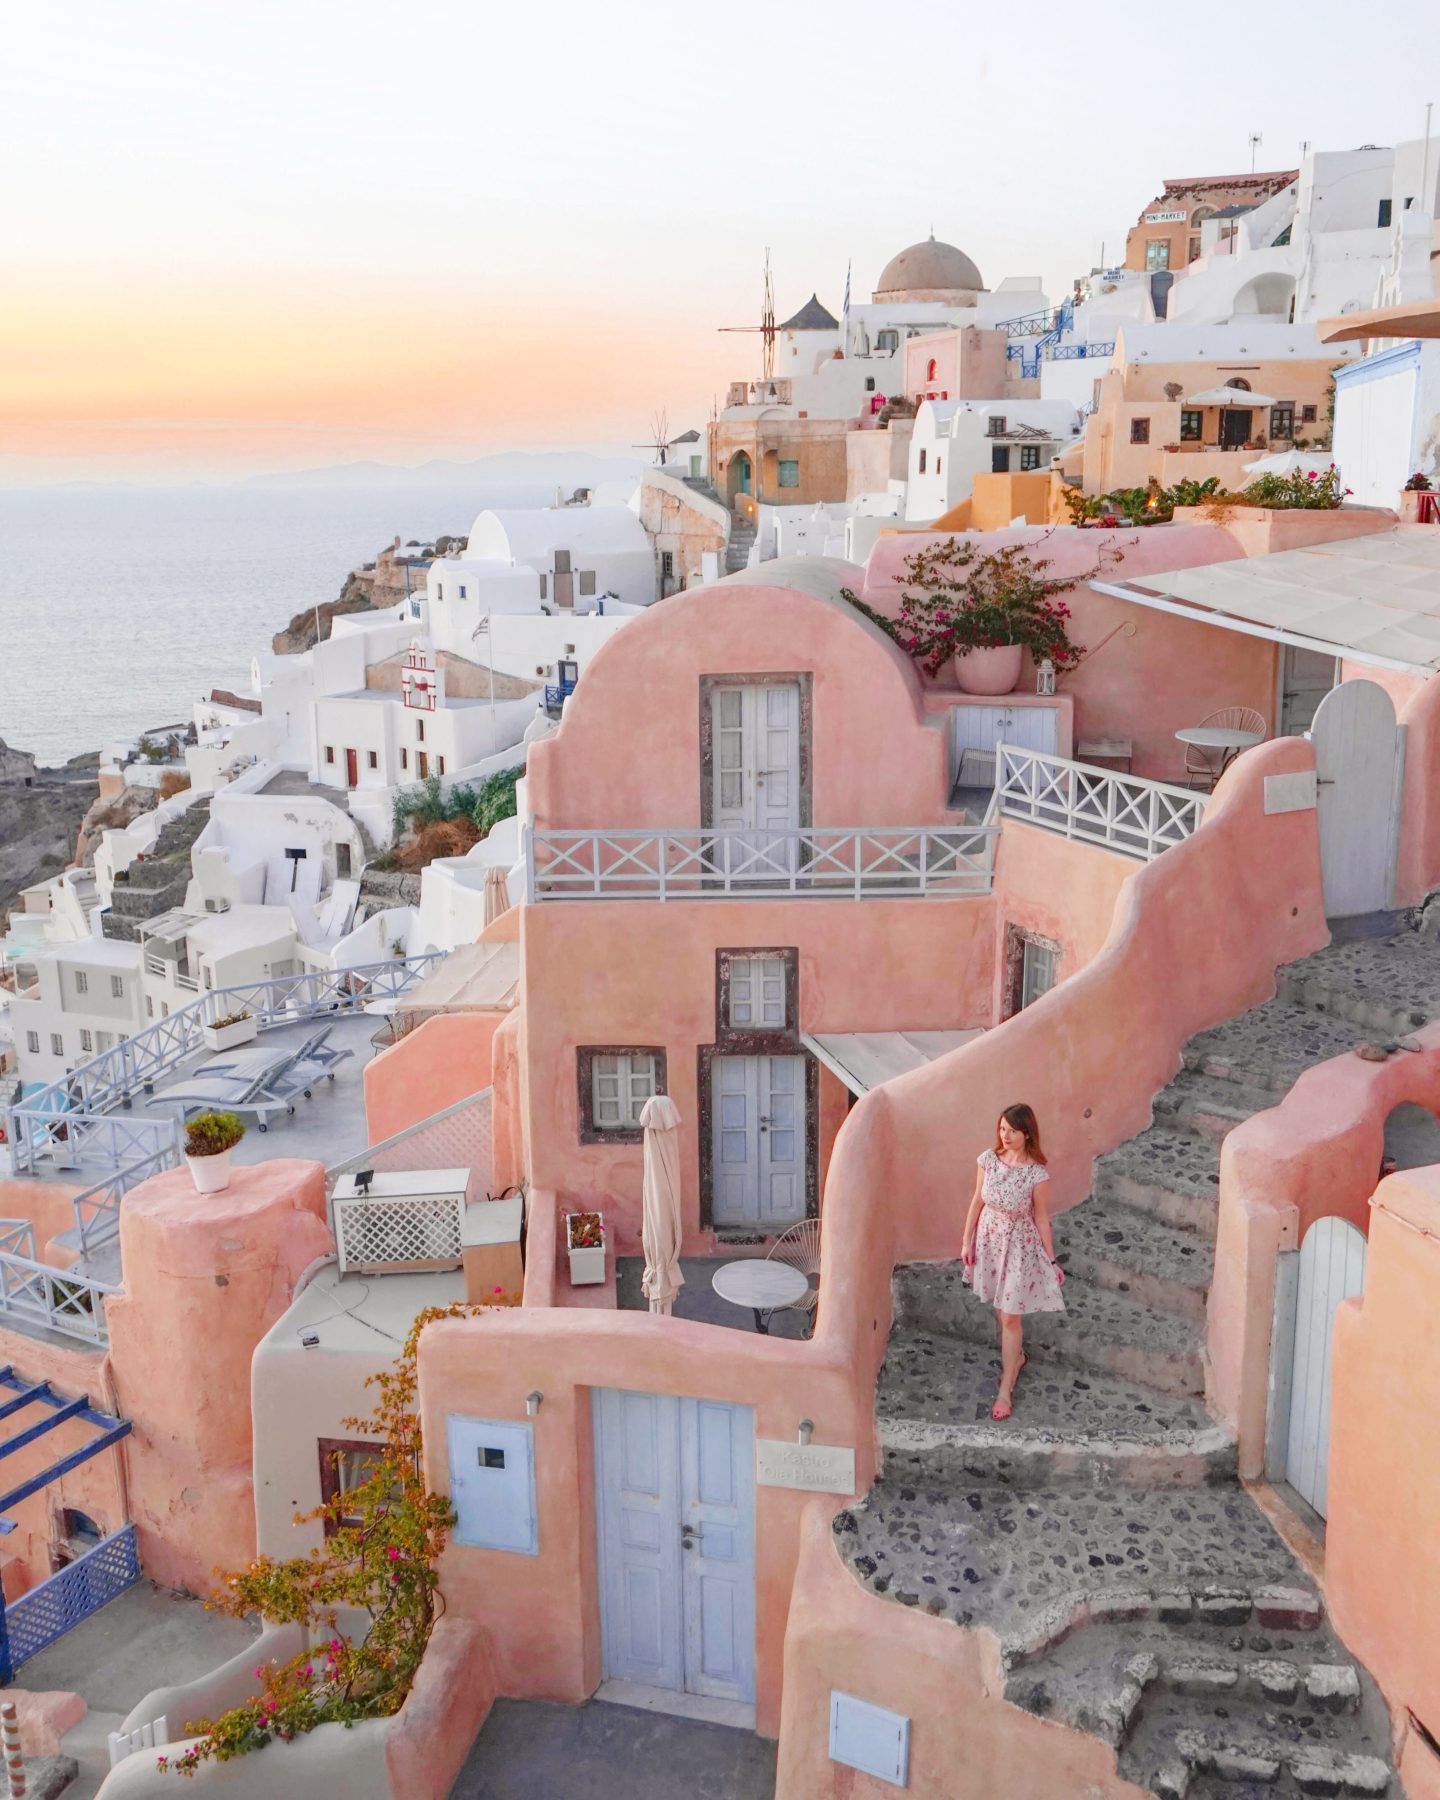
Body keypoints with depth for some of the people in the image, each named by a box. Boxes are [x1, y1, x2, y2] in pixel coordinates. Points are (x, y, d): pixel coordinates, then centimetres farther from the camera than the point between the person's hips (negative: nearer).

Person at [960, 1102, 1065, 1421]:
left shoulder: (1037, 1175, -23)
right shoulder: (988, 1159, -12)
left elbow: (1041, 1218, -11)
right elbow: (977, 1201, 0)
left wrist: (1051, 1260, -3)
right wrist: (967, 1240, 5)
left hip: (1019, 1246, -4)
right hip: (989, 1239, 4)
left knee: (1010, 1317, 3)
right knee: (1000, 1308, 23)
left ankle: (1006, 1389, 14)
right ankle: (1016, 1355, 48)